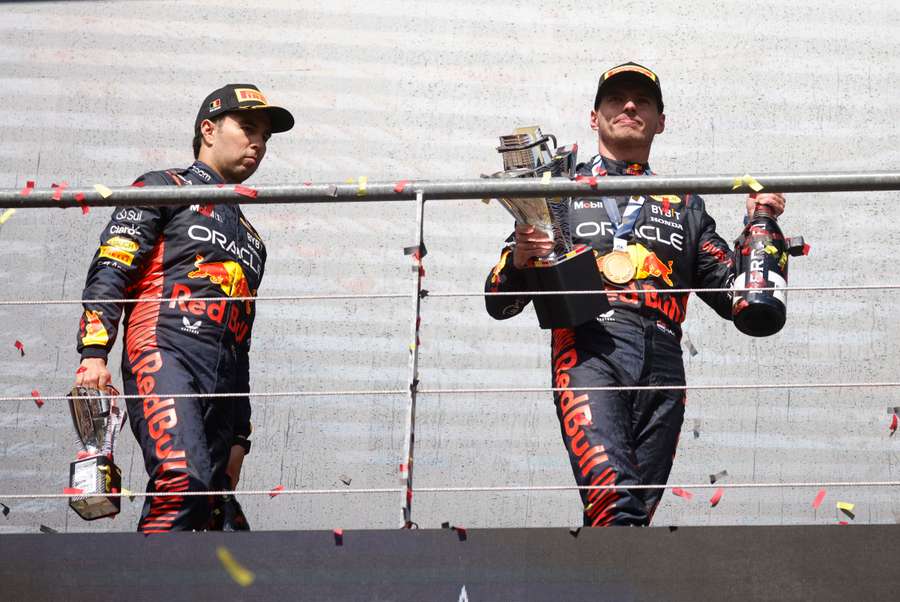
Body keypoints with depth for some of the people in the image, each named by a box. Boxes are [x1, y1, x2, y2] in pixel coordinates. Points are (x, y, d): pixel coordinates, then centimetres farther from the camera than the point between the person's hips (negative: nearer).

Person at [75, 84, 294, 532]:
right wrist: (93, 352, -16)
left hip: (223, 384, 7)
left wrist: (238, 437, 26)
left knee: (219, 513, -7)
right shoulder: (163, 189, 14)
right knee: (183, 479, -29)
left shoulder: (250, 237, 35)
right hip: (165, 352, -7)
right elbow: (109, 271, 0)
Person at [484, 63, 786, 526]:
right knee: (614, 500, -27)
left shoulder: (685, 206, 31)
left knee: (637, 511, -6)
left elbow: (734, 297, 24)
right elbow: (500, 304, 19)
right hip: (589, 352, -3)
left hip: (662, 362, 3)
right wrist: (519, 258, -3)